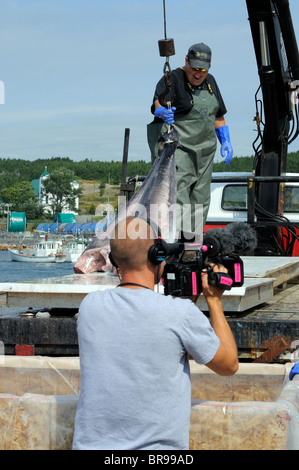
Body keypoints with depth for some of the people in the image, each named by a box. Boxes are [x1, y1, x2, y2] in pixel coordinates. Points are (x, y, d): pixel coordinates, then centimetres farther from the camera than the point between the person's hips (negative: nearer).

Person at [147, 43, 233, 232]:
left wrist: (226, 141, 15)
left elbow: (218, 115, 23)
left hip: (204, 148, 7)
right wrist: (163, 112, -48)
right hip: (177, 145, -7)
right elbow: (159, 102, -26)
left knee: (200, 198, 8)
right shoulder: (173, 79, -8)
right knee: (178, 190, -19)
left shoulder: (210, 81, 14)